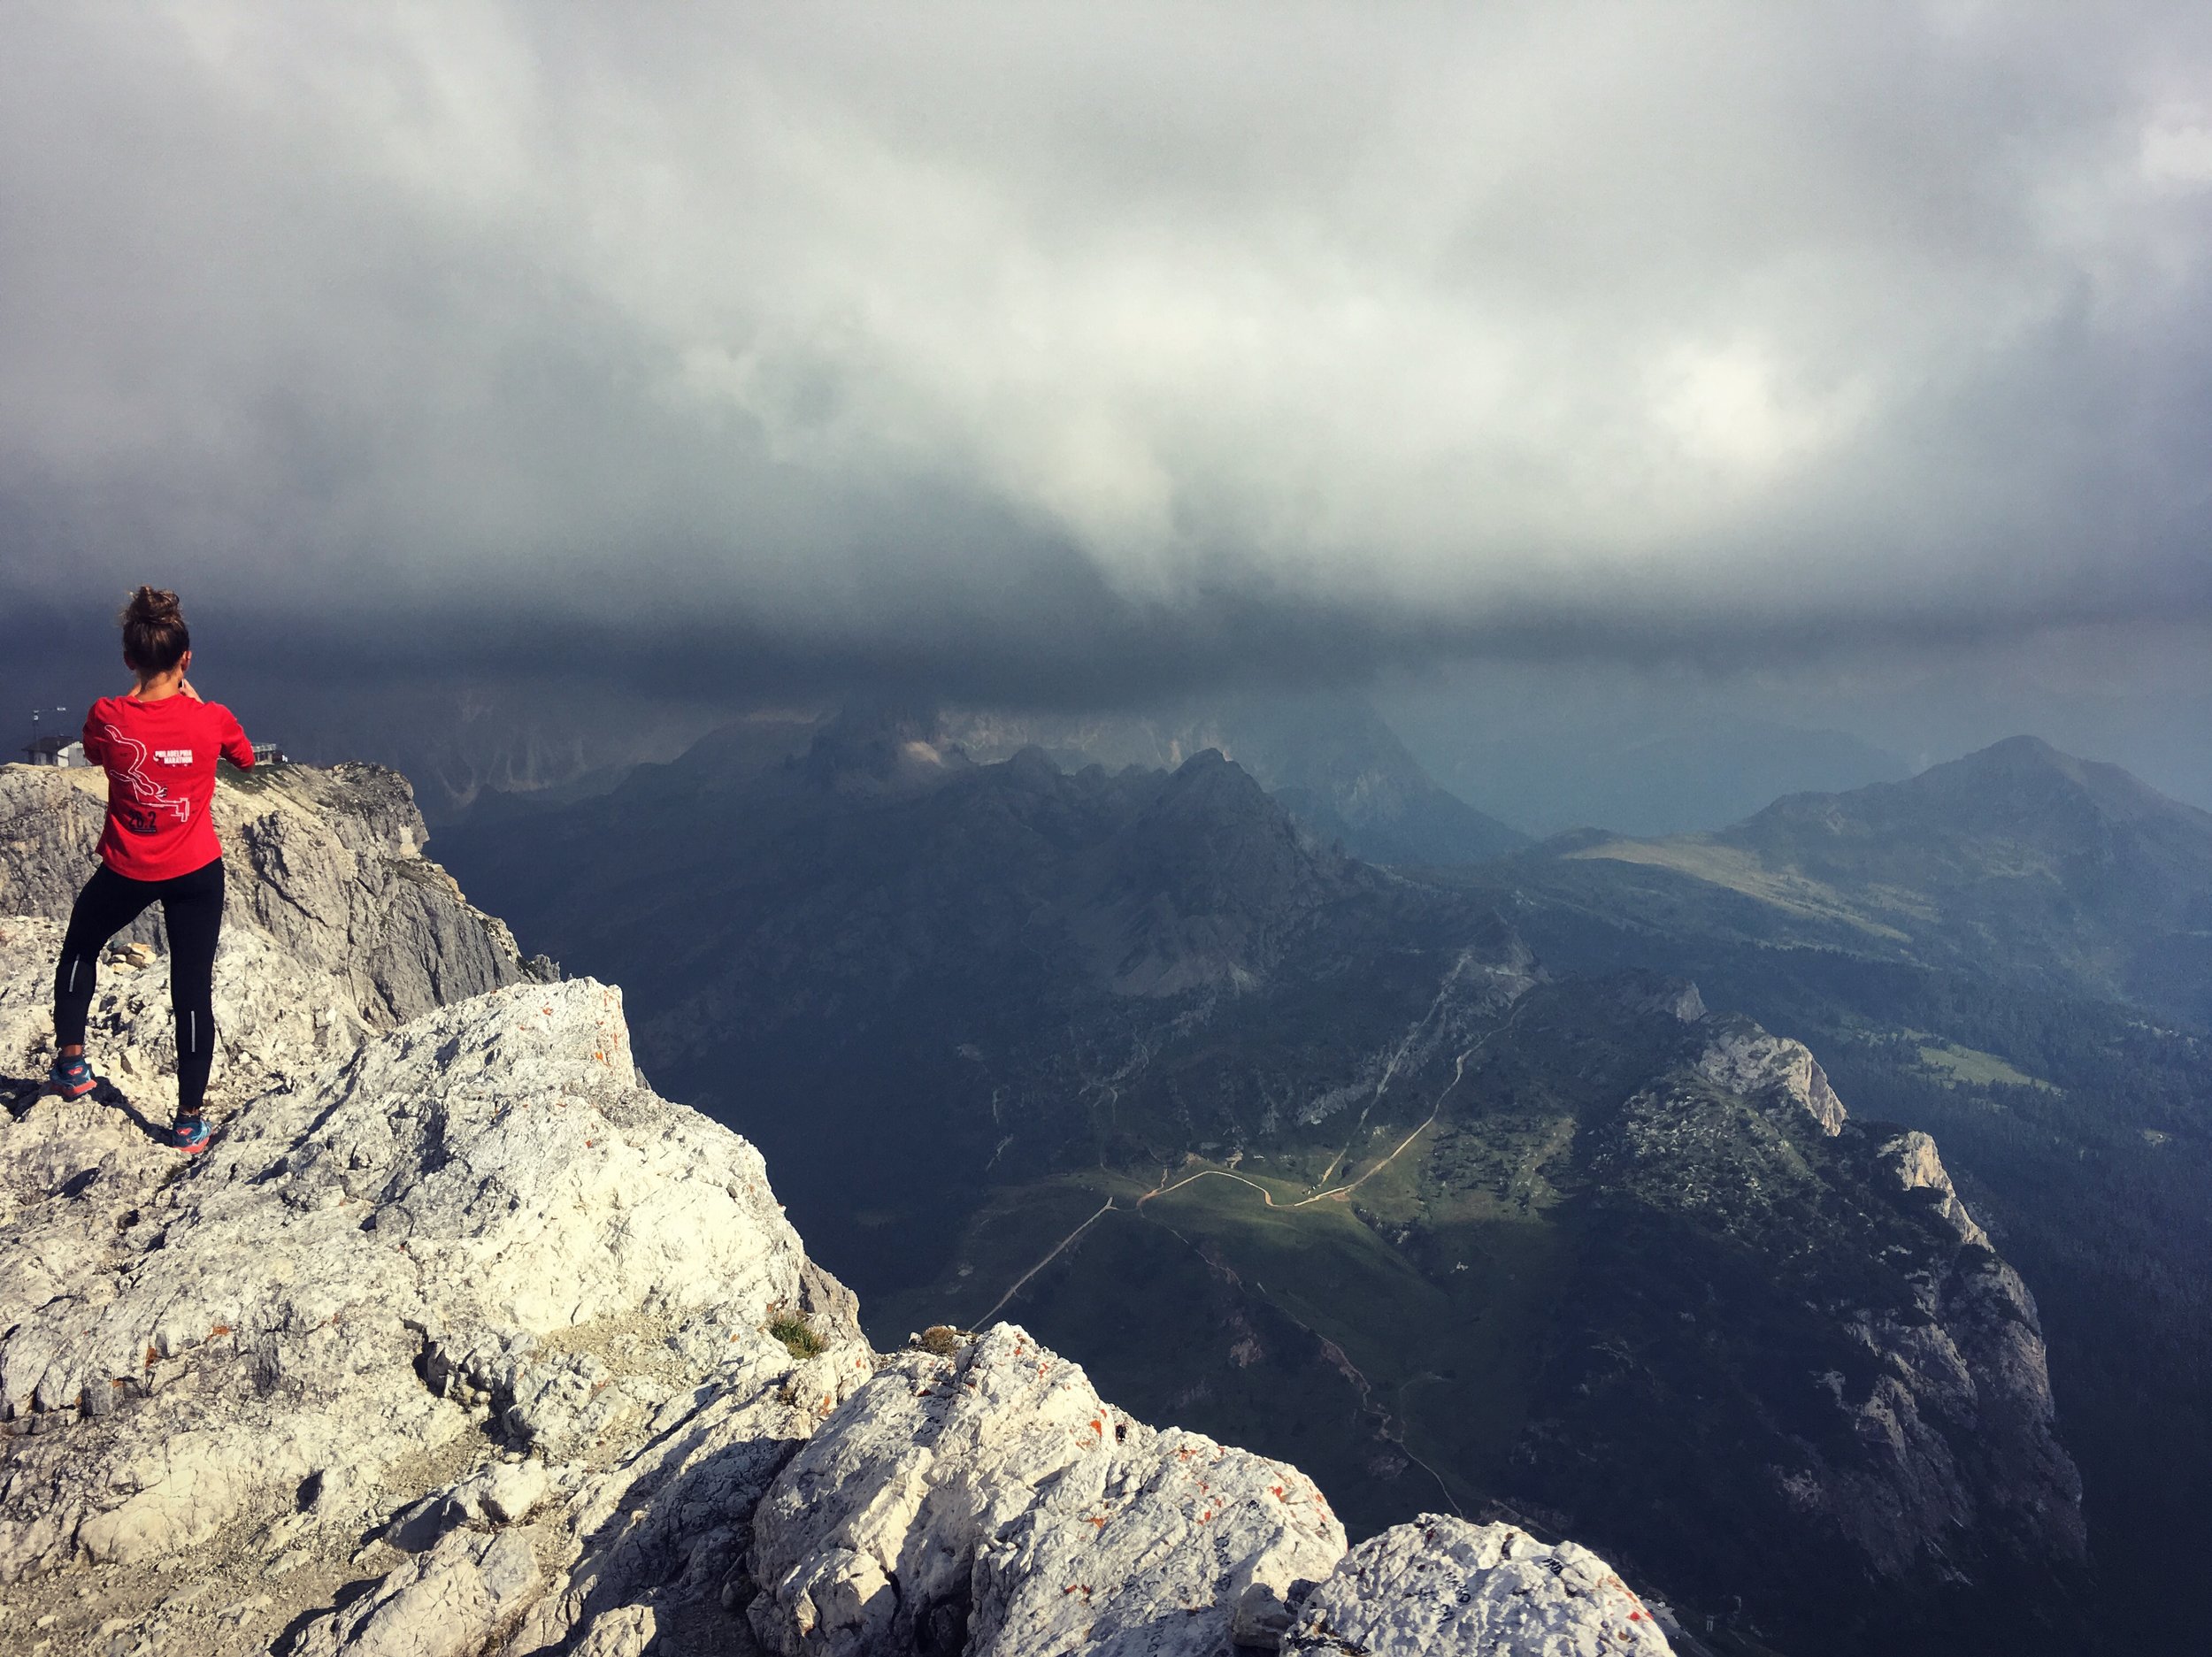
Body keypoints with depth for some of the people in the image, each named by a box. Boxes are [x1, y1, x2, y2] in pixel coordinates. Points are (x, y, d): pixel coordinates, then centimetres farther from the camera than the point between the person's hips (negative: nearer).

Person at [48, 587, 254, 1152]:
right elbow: (245, 757, 7)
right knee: (193, 991, 6)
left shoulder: (106, 718, -15)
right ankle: (189, 1121, 12)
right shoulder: (212, 719, -16)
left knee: (79, 949, 31)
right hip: (196, 872, 0)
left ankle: (71, 1061, 36)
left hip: (126, 871, 1)